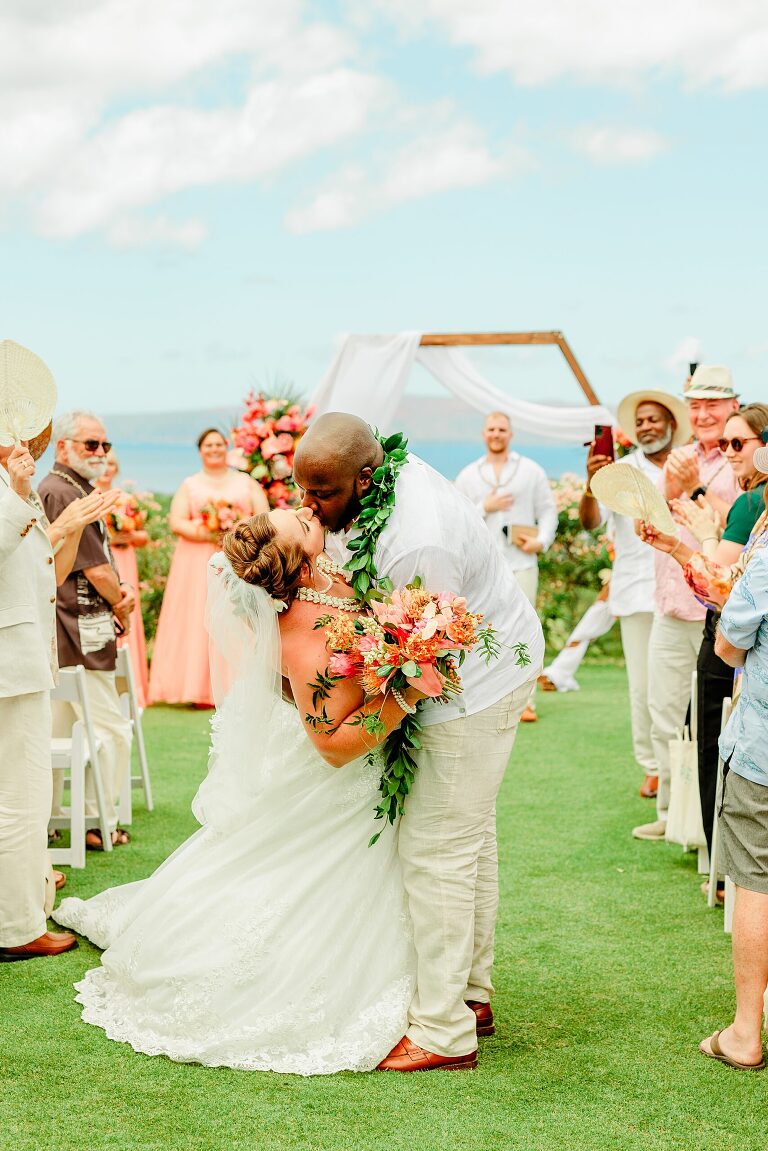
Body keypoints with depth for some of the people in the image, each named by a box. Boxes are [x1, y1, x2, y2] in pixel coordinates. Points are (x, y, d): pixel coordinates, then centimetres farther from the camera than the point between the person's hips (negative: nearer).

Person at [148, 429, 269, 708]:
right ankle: (202, 689, -7)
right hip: (199, 564, -1)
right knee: (200, 620, -6)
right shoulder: (190, 485, 11)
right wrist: (207, 534, -14)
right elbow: (176, 522, -1)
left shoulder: (246, 482, 13)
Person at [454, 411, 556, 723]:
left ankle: (526, 701, -1)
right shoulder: (468, 475, 13)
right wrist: (484, 508, -7)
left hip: (521, 563, -1)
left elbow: (548, 510, 8)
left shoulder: (531, 471, 10)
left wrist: (542, 540, -9)